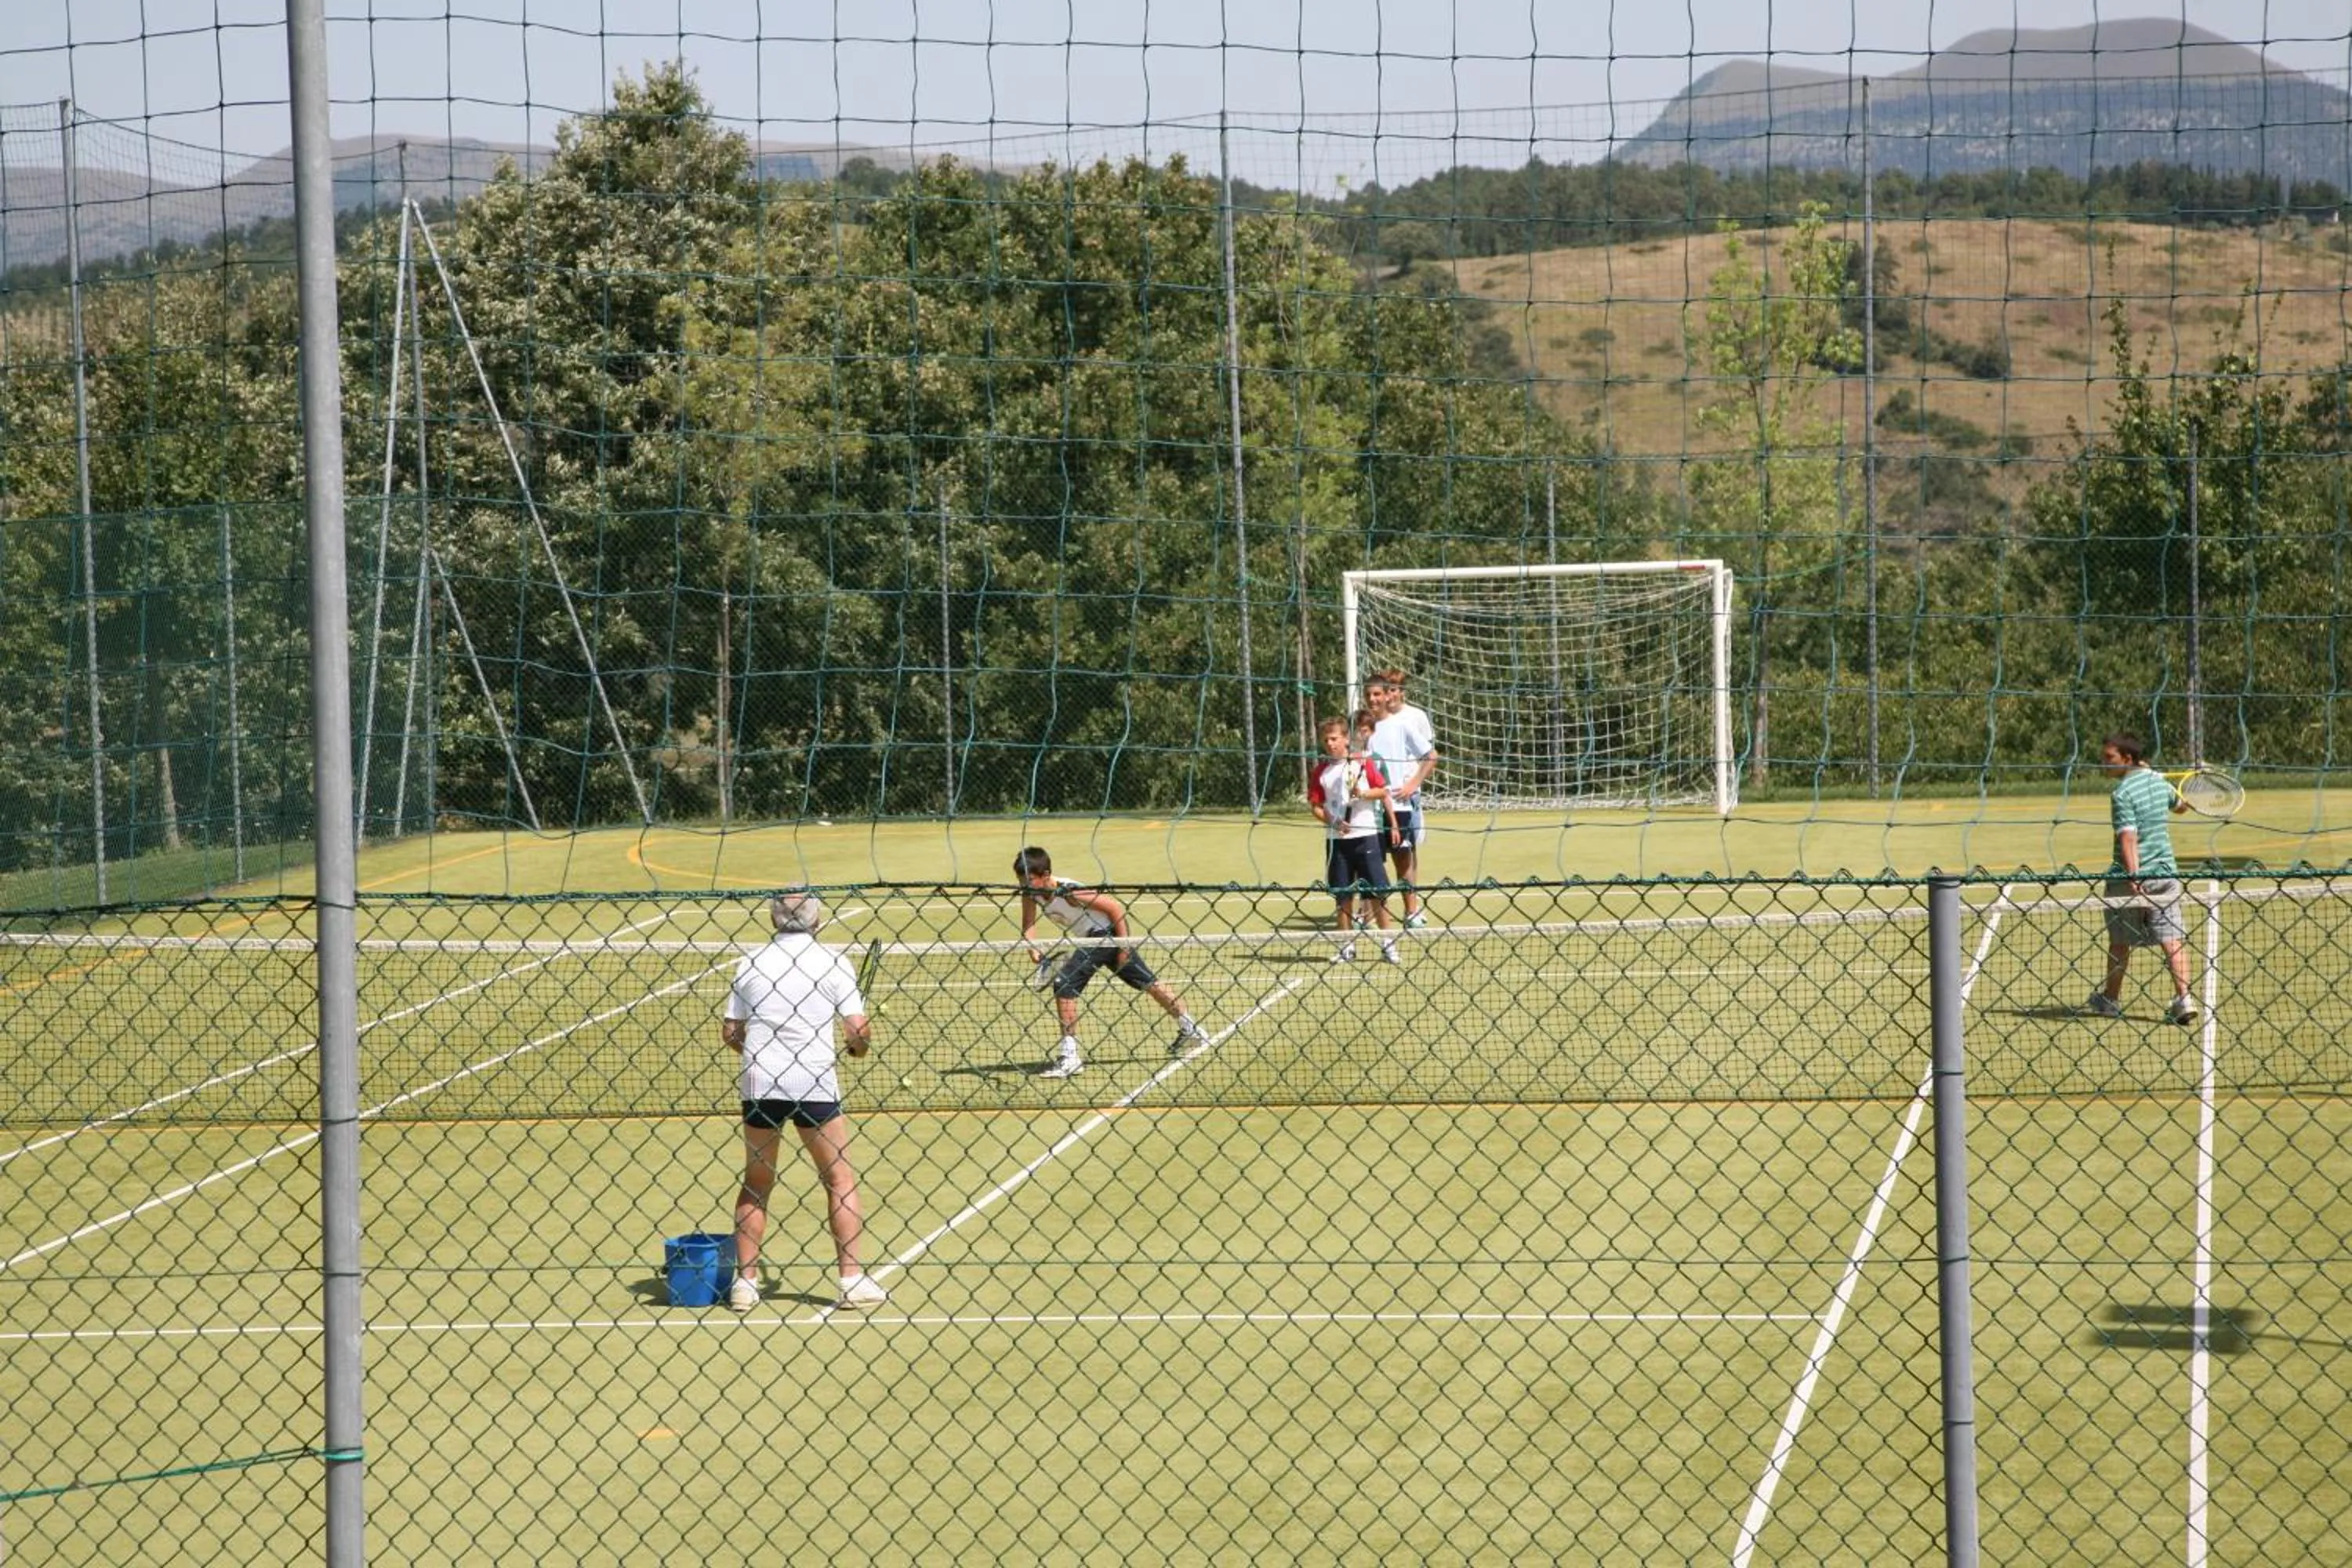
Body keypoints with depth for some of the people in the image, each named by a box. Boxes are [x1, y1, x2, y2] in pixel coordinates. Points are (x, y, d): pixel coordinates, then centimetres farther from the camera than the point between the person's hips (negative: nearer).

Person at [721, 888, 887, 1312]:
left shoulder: (750, 965, 5)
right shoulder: (833, 964, -3)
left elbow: (729, 1032, 6)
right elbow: (860, 1031, -6)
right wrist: (857, 1047, 16)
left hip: (758, 1085, 2)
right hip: (814, 1084, -2)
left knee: (756, 1182, 14)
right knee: (840, 1178, 9)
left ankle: (745, 1281, 12)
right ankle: (851, 1278, 5)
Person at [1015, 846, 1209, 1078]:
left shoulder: (1070, 893, -30)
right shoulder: (1031, 893, -10)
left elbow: (1116, 908, -23)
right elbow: (1028, 927, -11)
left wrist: (1124, 946, -20)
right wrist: (1033, 949, -32)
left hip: (1108, 933, -9)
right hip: (1091, 939, 9)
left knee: (1064, 984, -18)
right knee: (1146, 982, 20)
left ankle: (1069, 1054, -14)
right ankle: (1190, 1030, 35)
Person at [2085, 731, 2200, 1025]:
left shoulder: (2123, 794, -14)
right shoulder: (2158, 781, 7)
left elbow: (2129, 839, -22)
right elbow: (2179, 805, 29)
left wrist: (2134, 878, -26)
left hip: (2129, 876, -5)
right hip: (2166, 872, 5)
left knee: (2120, 942, 11)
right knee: (2173, 939, 0)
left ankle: (2110, 999, 25)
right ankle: (2183, 998, -12)